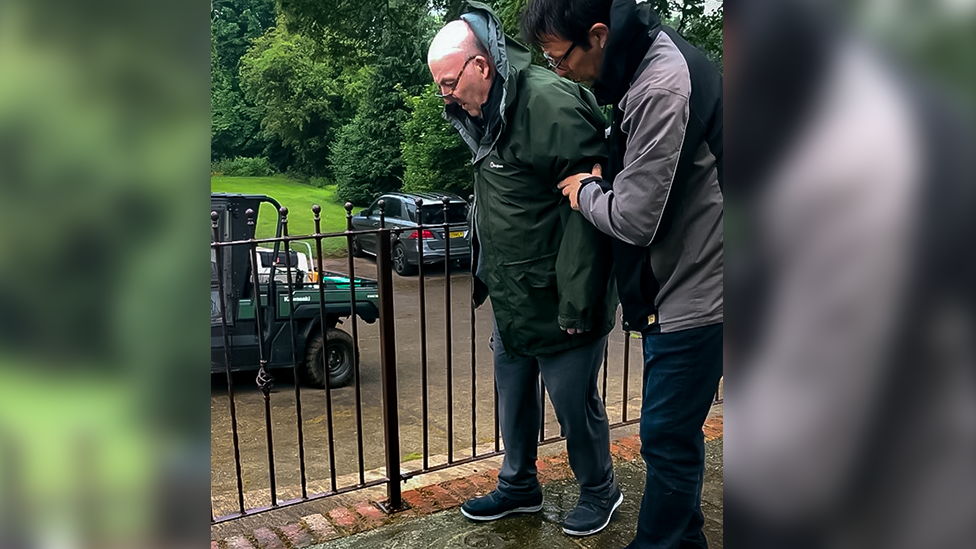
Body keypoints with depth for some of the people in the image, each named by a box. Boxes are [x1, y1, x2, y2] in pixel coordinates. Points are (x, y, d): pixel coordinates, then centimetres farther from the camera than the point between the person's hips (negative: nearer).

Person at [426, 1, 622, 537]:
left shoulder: (549, 102, -22)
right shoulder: (485, 113, 9)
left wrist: (577, 303, -25)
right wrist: (484, 273, 19)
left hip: (555, 304, -9)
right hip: (509, 301, 9)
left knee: (575, 403, 8)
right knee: (513, 398, 20)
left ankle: (600, 491, 33)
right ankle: (518, 486, 40)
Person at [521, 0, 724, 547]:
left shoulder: (661, 88, -24)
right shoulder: (646, 63, 9)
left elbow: (634, 219, -24)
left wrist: (585, 191, -6)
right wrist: (603, 178, 4)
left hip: (696, 298, -10)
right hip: (677, 292, 10)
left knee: (666, 438, 2)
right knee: (676, 434, 21)